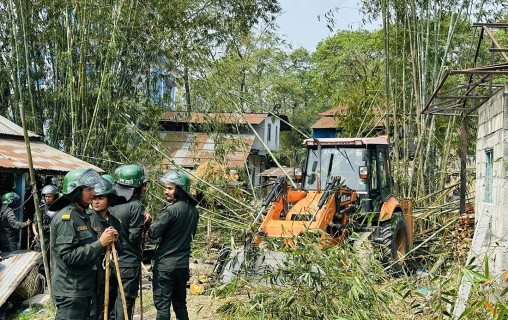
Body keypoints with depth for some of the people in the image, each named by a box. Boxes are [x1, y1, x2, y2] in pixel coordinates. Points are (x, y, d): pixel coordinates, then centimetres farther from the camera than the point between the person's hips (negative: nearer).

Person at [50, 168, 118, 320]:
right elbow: (68, 256, -24)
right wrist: (100, 243, -23)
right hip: (70, 292, -9)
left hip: (85, 289, 9)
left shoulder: (83, 216, 15)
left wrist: (108, 239, -1)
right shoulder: (66, 218, -15)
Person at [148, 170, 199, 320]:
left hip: (165, 264, -7)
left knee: (162, 305, -1)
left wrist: (148, 224, 2)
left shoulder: (170, 210, -17)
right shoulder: (194, 211, 6)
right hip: (183, 264, 7)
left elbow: (153, 234, -17)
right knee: (180, 304, 17)